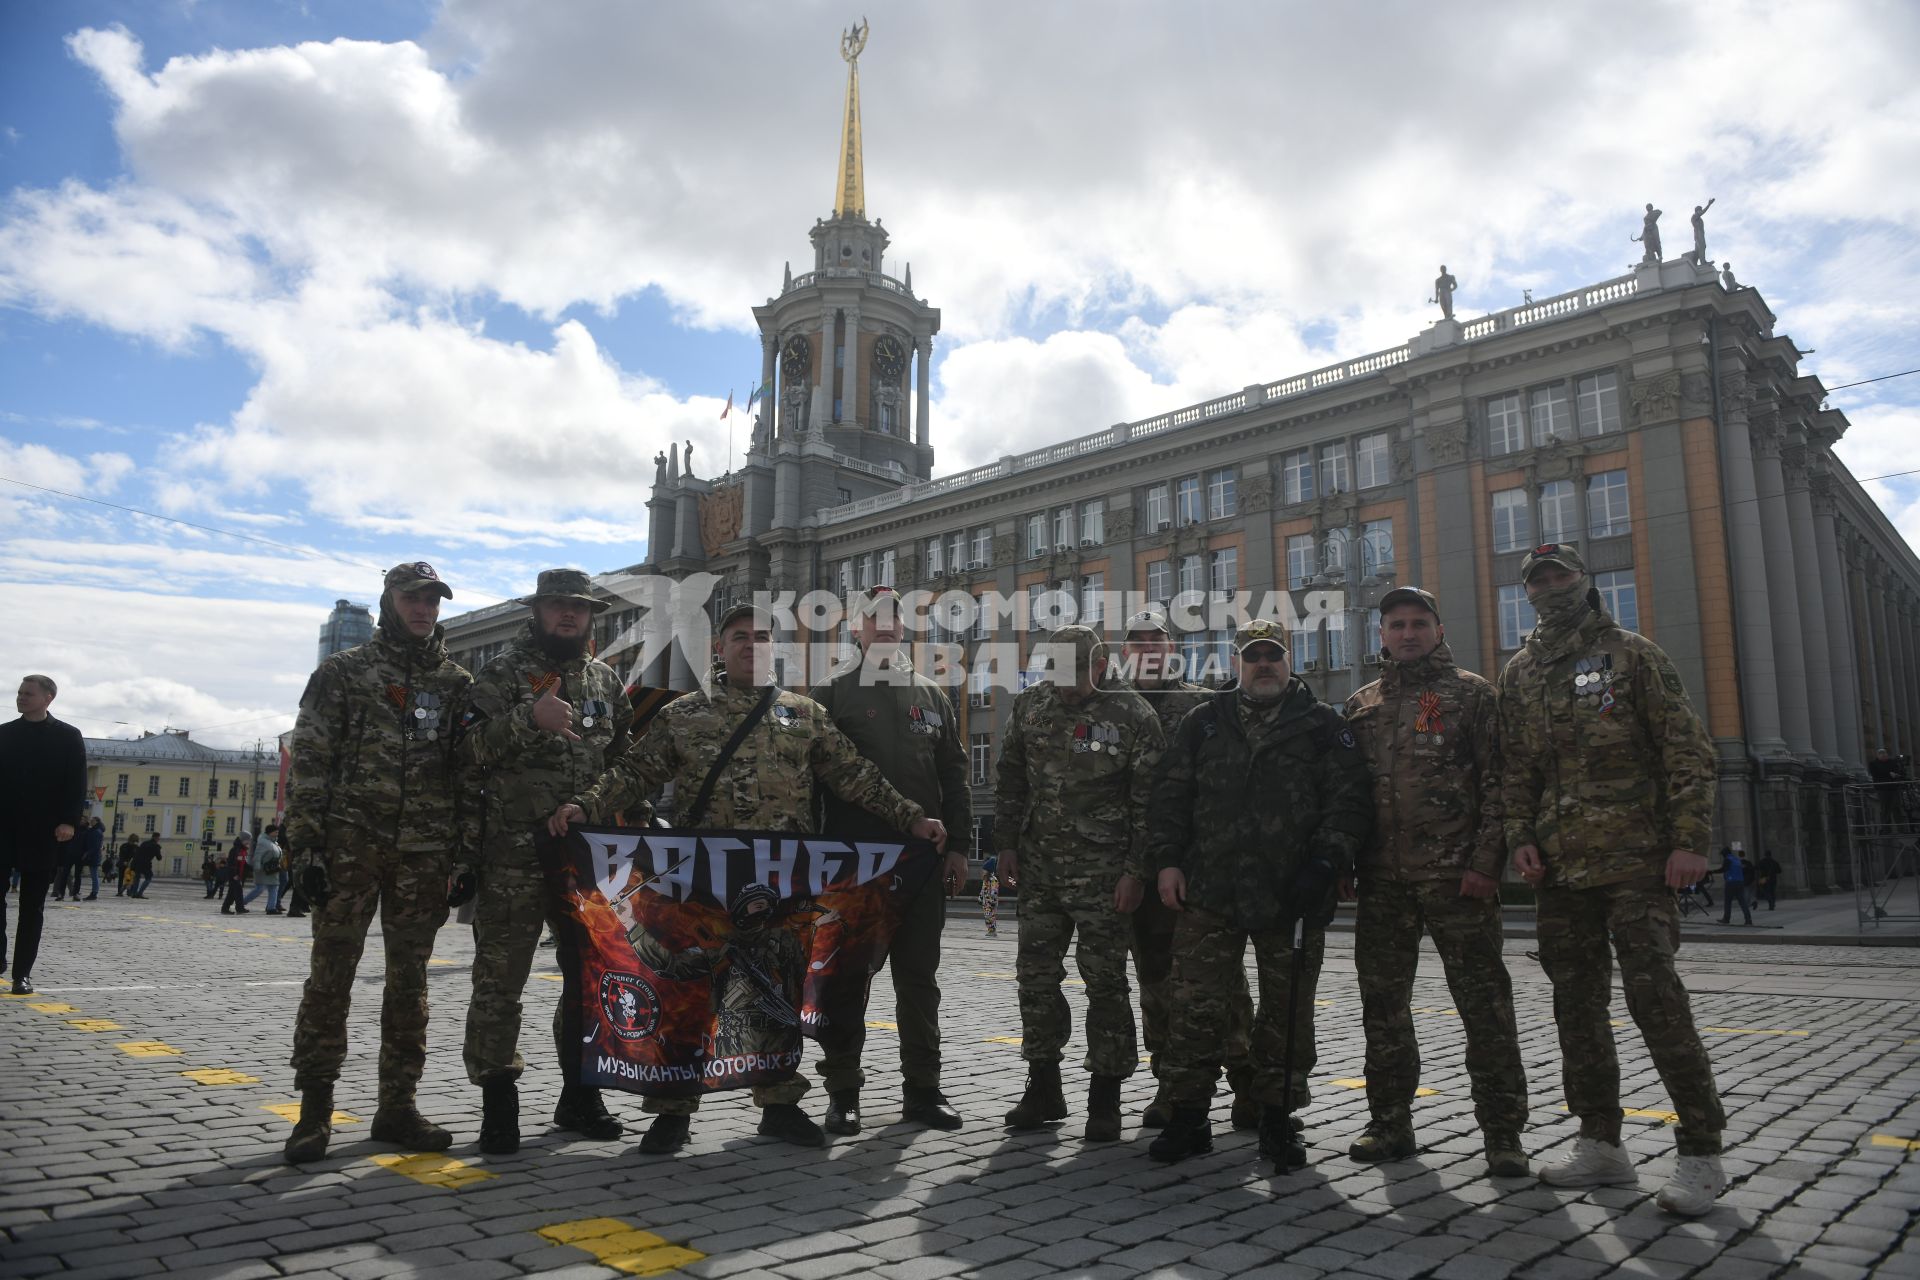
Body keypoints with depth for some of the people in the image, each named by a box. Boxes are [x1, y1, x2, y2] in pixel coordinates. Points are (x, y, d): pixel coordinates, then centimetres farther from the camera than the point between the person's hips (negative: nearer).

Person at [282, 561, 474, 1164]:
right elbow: (307, 761, -1)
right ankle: (315, 1109, 10)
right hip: (351, 846, -3)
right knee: (331, 974, 0)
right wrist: (307, 844, -9)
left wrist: (467, 854, 7)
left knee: (410, 979, 7)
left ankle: (397, 1105, 17)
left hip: (425, 857, 3)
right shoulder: (344, 671, 4)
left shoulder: (457, 683, 12)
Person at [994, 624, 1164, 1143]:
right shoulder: (1030, 704, 6)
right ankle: (1044, 1089, 24)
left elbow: (1149, 800, -7)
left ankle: (1105, 1099, 13)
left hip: (1103, 871, -5)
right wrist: (1006, 843, 7)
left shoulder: (1133, 715, -8)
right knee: (1036, 976, 10)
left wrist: (1136, 871, -11)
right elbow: (1010, 778, 13)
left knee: (1105, 982, 1)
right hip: (1039, 866, 5)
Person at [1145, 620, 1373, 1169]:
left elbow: (1350, 800, 0)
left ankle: (1278, 1119, 22)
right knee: (1194, 1006, 0)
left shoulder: (1322, 725, 6)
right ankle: (1188, 1117, 12)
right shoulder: (1204, 723, 12)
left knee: (1286, 1011, 7)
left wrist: (1326, 863, -11)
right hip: (1209, 894, 1)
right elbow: (1170, 795, 12)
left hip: (1292, 897, -1)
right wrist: (1168, 860, 2)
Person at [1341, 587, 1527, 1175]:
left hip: (1458, 877, -4)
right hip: (1383, 879, 4)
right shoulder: (1361, 706, 15)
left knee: (1484, 1004, 0)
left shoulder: (1472, 694, 4)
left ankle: (1502, 1131, 10)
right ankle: (1390, 1123, 20)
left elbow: (1496, 784, -3)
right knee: (1383, 1004, 8)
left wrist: (1485, 862, -13)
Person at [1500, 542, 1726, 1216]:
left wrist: (1687, 839, -11)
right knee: (1577, 1006, 8)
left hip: (1635, 860, -5)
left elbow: (1688, 751, -3)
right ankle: (1601, 1146, 19)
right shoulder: (1519, 674, 14)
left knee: (1655, 997, -9)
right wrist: (1520, 838, 0)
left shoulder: (1632, 654, 2)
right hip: (1558, 869, 5)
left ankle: (1701, 1154, 2)